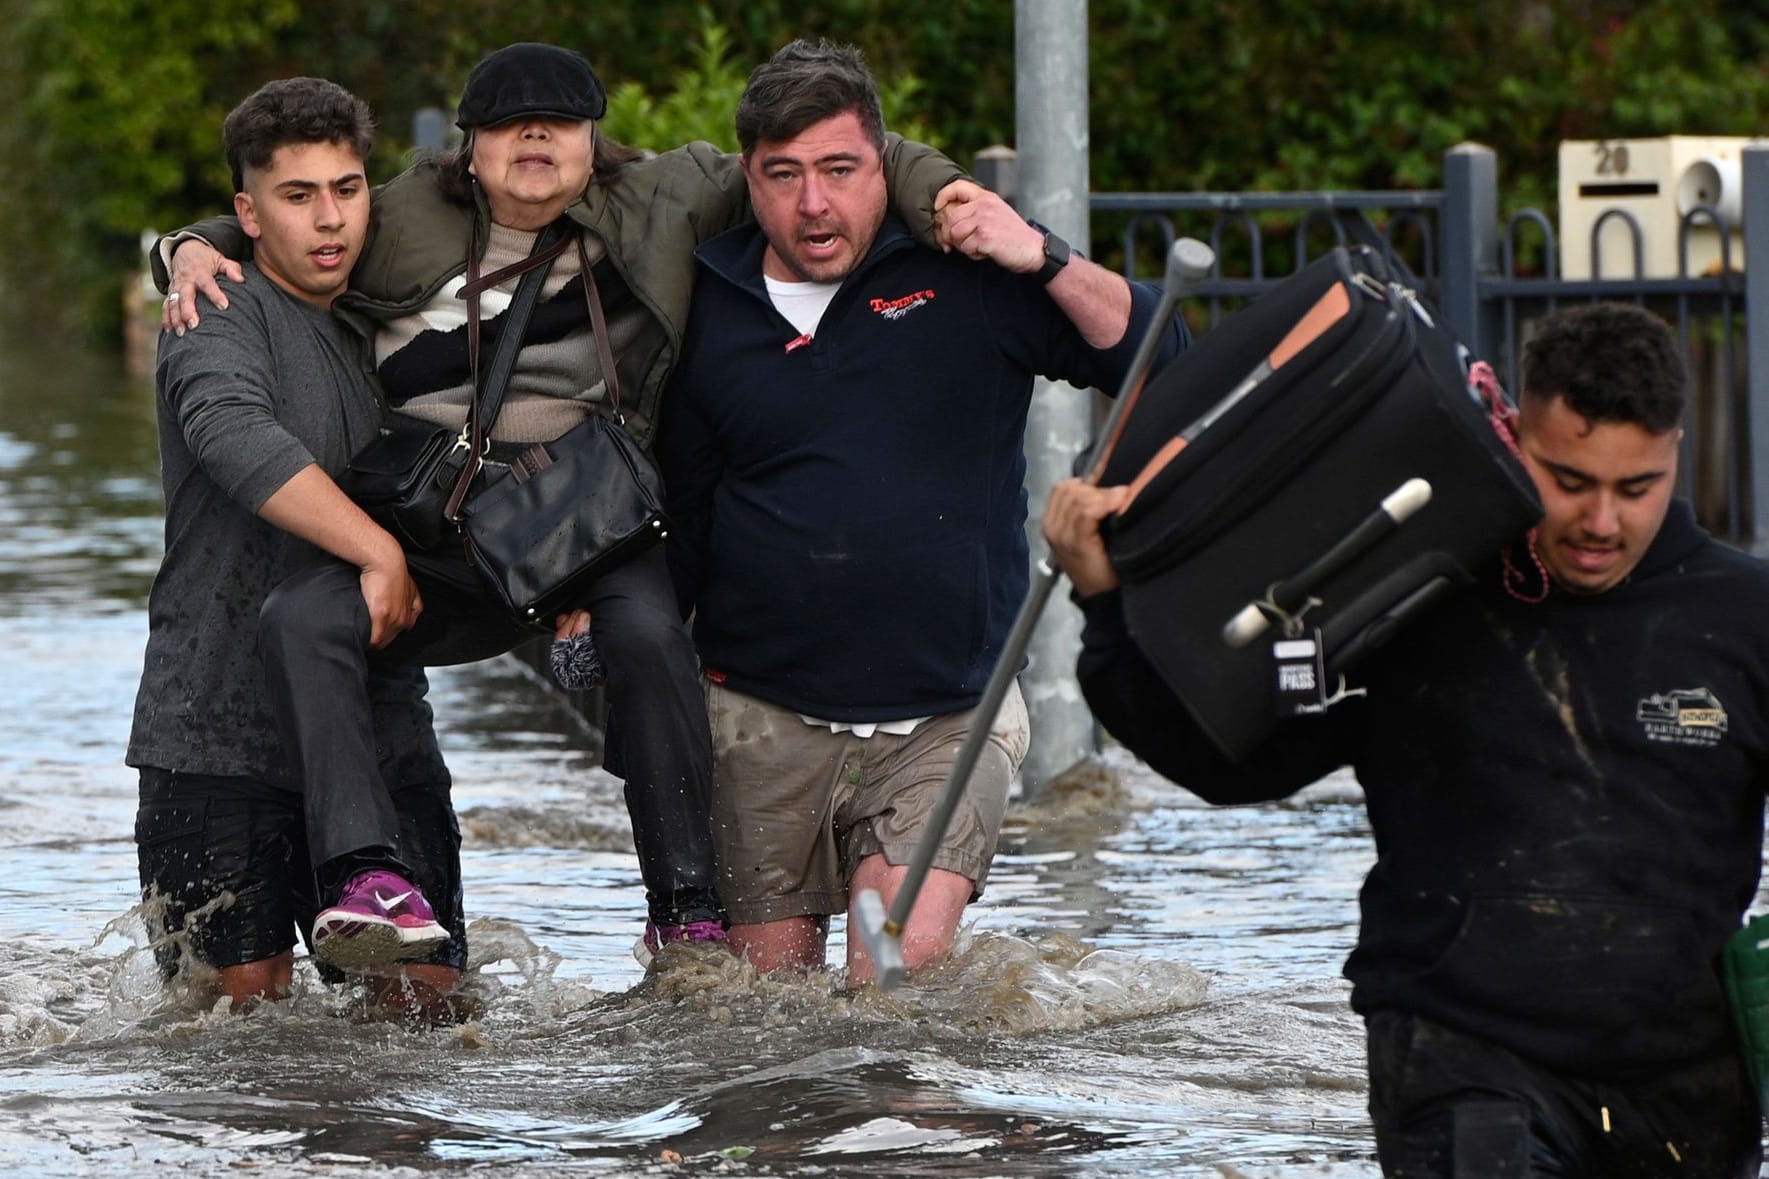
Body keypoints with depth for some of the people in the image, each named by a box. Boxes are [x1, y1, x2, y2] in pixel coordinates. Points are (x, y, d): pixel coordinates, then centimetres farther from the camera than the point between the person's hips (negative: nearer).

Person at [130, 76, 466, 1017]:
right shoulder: (222, 321, -5)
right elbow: (235, 434, -27)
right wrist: (380, 550, -30)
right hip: (219, 729, -5)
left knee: (429, 999, -3)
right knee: (242, 1004, -5)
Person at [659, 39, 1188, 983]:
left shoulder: (969, 275, 0)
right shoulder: (708, 310, 6)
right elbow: (679, 515, 16)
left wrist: (1045, 263, -15)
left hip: (950, 717, -2)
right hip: (763, 719, 2)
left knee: (902, 971, -20)